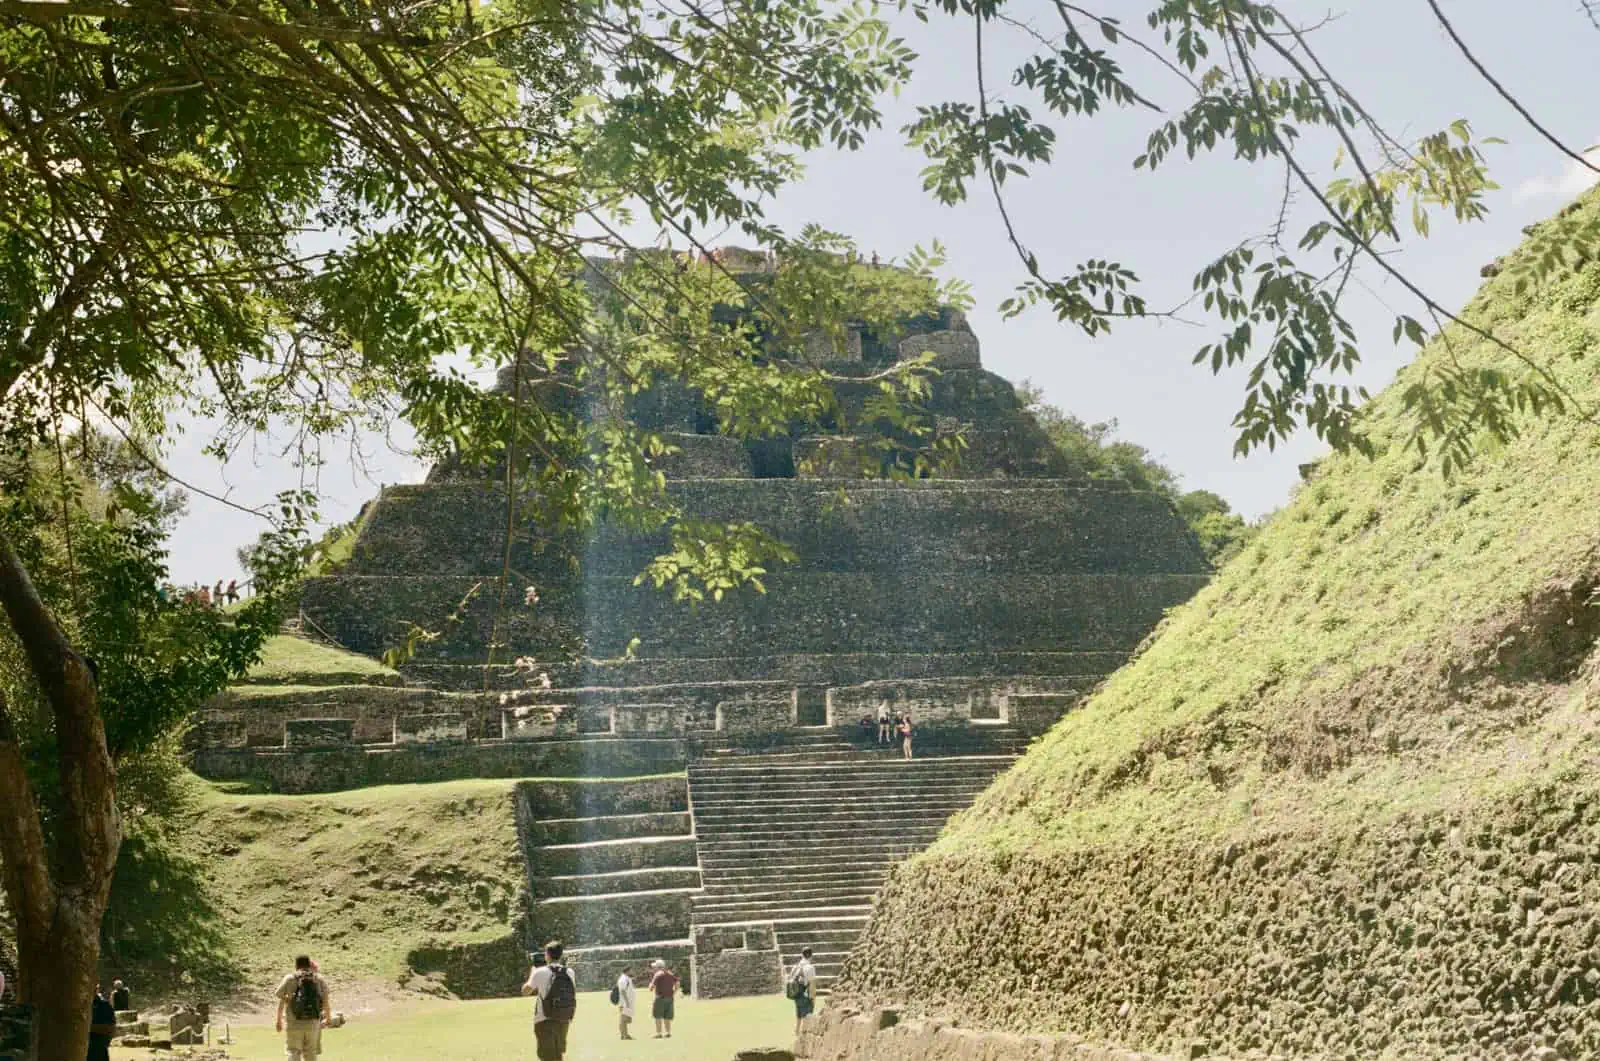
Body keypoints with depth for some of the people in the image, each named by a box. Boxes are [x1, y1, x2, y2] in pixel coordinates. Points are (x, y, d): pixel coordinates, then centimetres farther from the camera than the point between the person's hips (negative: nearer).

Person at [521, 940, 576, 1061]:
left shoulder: (540, 972, -10)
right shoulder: (569, 973, 3)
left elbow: (525, 991, 5)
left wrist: (532, 973, 19)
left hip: (546, 1021, -5)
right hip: (564, 1021, 5)